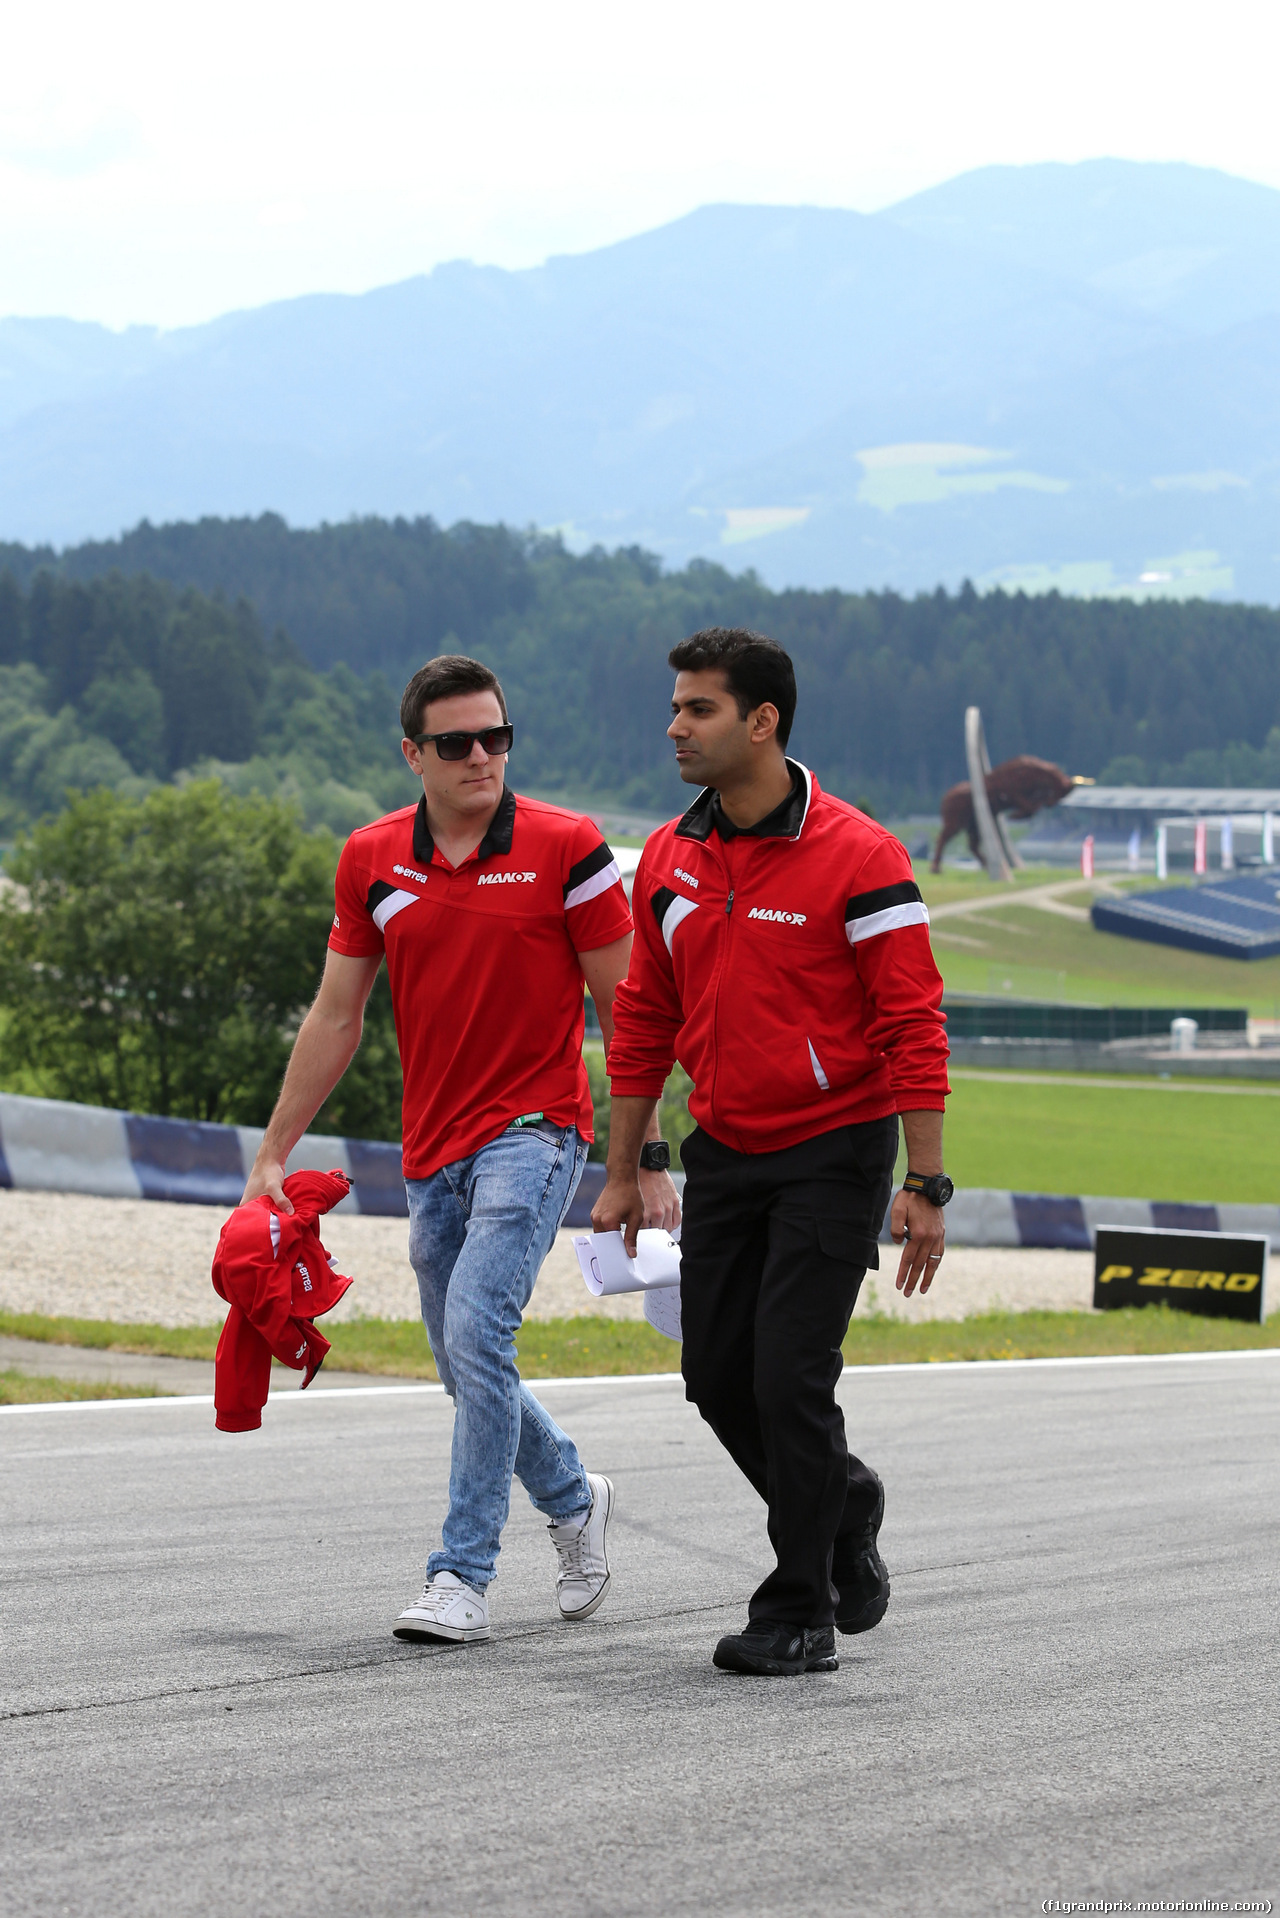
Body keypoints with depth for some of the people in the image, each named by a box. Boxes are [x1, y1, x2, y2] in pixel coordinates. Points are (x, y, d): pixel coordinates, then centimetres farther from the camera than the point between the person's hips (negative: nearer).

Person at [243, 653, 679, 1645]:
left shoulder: (566, 849, -7)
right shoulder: (372, 861, 4)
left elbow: (624, 1009, -3)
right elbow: (336, 1016, 12)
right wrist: (273, 1155, 10)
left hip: (532, 1131, -5)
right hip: (433, 1150, 5)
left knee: (478, 1332, -21)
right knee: (468, 1367, 12)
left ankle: (463, 1578, -16)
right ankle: (573, 1498, 39)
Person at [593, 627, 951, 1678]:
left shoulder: (858, 857, -14)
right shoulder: (669, 860, 4)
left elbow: (914, 1027, -14)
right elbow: (645, 1021, 13)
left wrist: (924, 1187, -16)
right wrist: (623, 1175, 14)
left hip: (833, 1154, -6)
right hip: (724, 1154, 6)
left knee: (790, 1376, -10)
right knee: (718, 1375, 6)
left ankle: (801, 1615, 2)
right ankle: (843, 1508, 33)